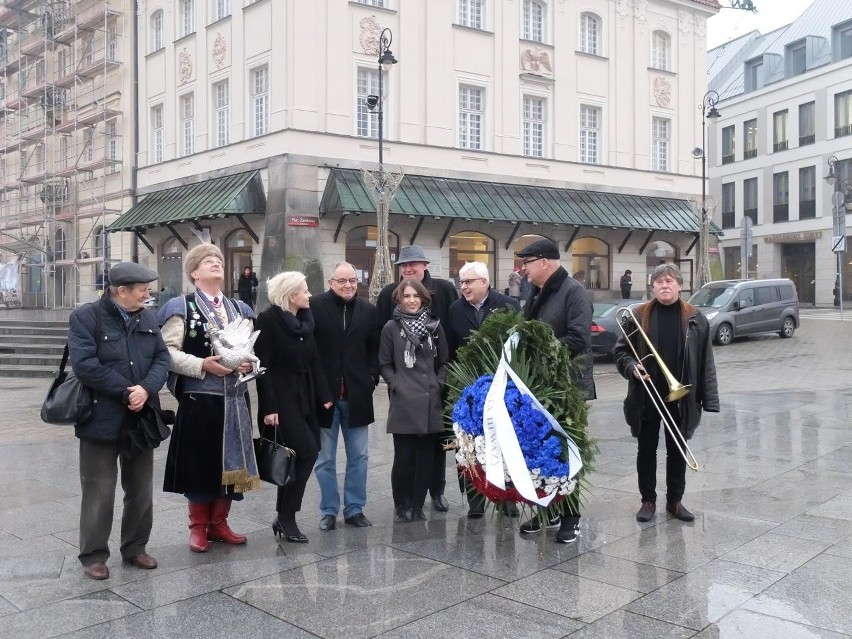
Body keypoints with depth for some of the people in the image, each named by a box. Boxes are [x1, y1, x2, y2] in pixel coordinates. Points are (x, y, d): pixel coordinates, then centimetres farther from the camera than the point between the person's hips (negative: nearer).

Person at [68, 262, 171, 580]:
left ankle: (135, 547, 29)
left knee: (141, 491, 14)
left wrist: (146, 390, -17)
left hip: (140, 418, 6)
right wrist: (127, 392, -19)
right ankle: (93, 554, 18)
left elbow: (162, 358, 2)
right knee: (99, 492, 3)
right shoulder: (85, 317, -10)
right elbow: (85, 365, -20)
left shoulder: (147, 318, 8)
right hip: (102, 419, -5)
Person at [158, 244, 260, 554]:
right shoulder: (182, 307, -2)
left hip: (234, 400, 5)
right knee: (200, 462, 2)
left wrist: (249, 363, -2)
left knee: (231, 461, 9)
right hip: (199, 400, -5)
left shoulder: (239, 308, 15)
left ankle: (219, 523, 24)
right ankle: (198, 526, 17)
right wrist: (202, 365, -19)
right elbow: (167, 351, -10)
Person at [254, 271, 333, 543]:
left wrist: (324, 395, 5)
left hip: (305, 397, 7)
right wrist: (269, 407, -18)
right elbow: (263, 365, -14)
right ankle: (286, 517, 0)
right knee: (307, 451, -13)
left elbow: (314, 361, 11)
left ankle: (284, 517, 18)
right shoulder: (268, 320, -11)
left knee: (296, 457, 8)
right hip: (281, 398, -7)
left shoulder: (305, 320, 9)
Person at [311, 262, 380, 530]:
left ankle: (355, 508, 23)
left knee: (358, 456, 10)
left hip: (357, 394, 3)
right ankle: (328, 510, 21)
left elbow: (374, 349, 11)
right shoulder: (314, 306, -7)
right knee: (325, 458, 8)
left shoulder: (369, 311, 4)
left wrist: (371, 377, -1)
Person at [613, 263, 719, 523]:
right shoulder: (639, 315, -2)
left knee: (677, 451, 11)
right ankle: (648, 500, 23)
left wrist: (709, 399, -4)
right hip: (646, 397, 0)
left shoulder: (695, 318, -1)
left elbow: (705, 362, 0)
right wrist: (632, 367, -15)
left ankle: (675, 501, 25)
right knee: (646, 449, 9)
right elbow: (620, 351, 5)